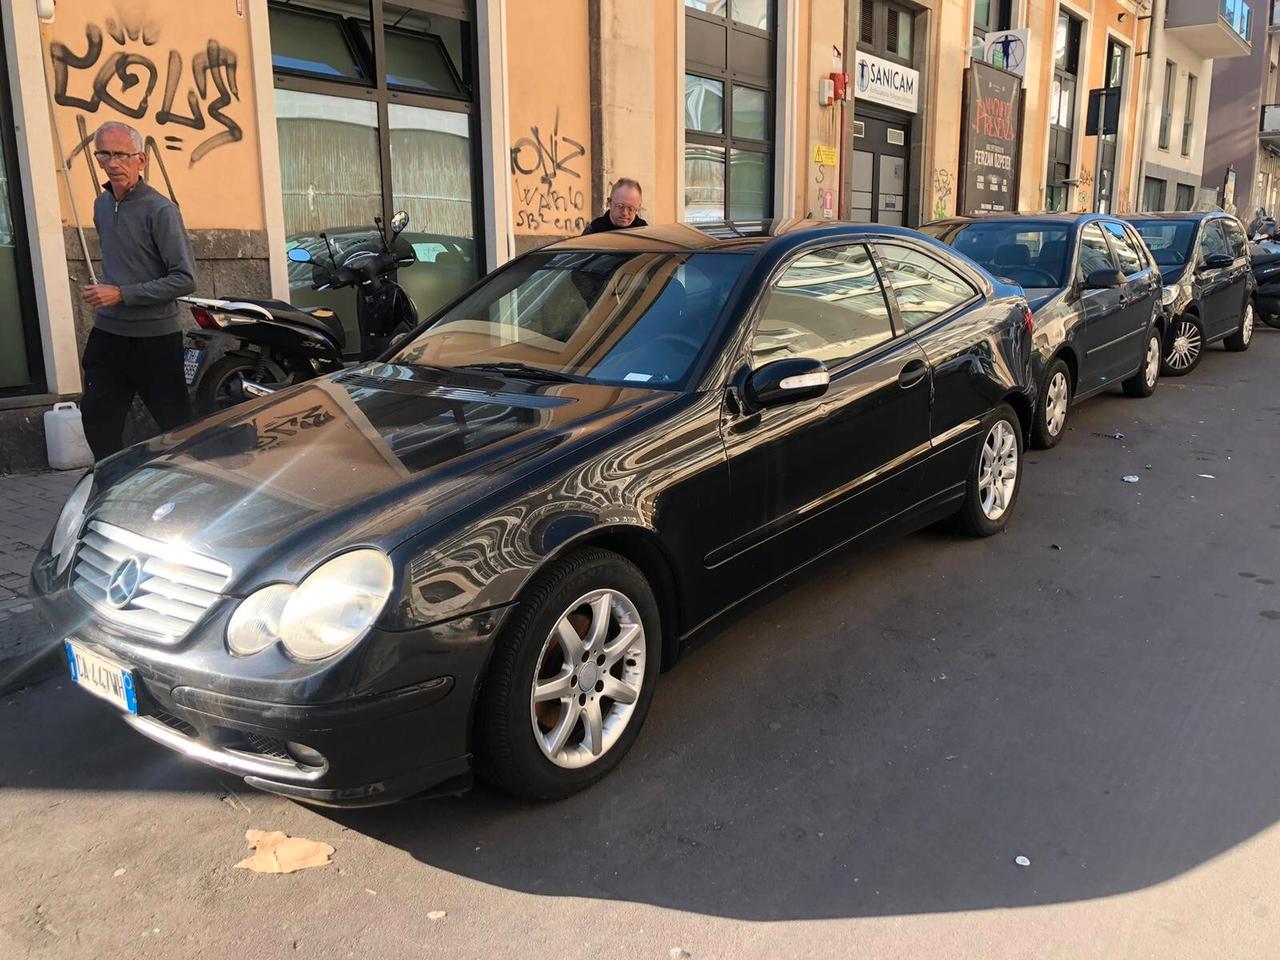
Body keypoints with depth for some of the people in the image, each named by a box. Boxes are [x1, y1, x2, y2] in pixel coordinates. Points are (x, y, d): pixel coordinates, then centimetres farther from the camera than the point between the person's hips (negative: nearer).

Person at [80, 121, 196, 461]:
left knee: (176, 423, 2)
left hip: (154, 336, -7)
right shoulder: (101, 205, 9)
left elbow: (184, 279, -19)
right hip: (108, 333, 7)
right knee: (98, 420, 12)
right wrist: (103, 291, 14)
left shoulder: (161, 210, -14)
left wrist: (122, 294, -20)